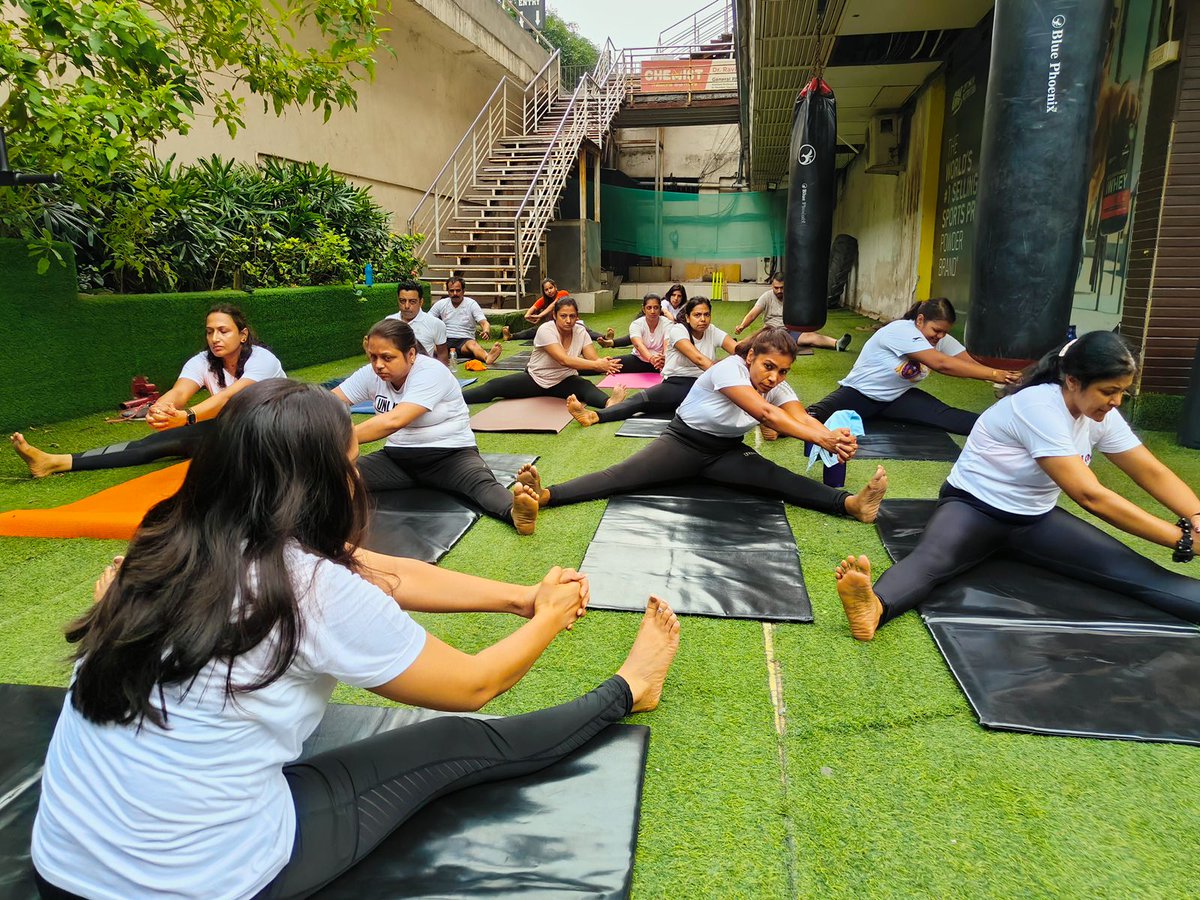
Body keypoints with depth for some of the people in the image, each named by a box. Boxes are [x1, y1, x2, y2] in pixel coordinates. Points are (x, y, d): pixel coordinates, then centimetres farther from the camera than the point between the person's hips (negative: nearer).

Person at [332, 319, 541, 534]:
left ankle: (516, 512, -65)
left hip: (450, 454, -7)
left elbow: (394, 421, -33)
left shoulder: (431, 372, -19)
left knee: (480, 482, -38)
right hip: (398, 458, 7)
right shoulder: (371, 374, 1)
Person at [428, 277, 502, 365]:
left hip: (464, 341, -3)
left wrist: (486, 332, -31)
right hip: (445, 341, 3)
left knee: (472, 344, -39)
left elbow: (484, 323, -6)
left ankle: (487, 357, -68)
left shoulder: (471, 304, 3)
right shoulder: (441, 304, 11)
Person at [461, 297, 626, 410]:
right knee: (494, 387, -17)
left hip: (564, 381, 1)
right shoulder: (546, 330, -21)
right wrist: (597, 364, -43)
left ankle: (610, 403, -63)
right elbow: (564, 360, -34)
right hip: (535, 379, 0)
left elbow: (593, 359, -17)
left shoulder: (580, 332, -8)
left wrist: (604, 364, -43)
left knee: (586, 386, -33)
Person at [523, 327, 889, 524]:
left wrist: (833, 435, -42)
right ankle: (545, 495, -40)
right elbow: (765, 413, -34)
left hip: (727, 451, 4)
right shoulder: (729, 368, -23)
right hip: (684, 442, -4)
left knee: (775, 478, -24)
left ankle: (851, 504, -43)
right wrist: (821, 439, -41)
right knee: (623, 476, -25)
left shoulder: (778, 386, -3)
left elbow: (803, 418, -19)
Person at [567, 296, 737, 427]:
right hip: (676, 384, -4)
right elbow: (698, 359, -20)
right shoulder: (678, 330, -4)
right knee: (644, 398, -30)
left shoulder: (713, 332, 9)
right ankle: (594, 416, -48)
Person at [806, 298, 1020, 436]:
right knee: (816, 416, -34)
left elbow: (970, 363, -11)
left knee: (942, 414, -22)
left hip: (898, 397, 5)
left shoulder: (941, 338, -3)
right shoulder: (901, 331, -27)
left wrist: (1002, 378, -31)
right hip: (860, 393, -4)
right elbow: (941, 364, -36)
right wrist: (993, 374, -36)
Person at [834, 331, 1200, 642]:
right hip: (974, 508, -8)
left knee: (1132, 570, -13)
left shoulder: (1102, 415, 0)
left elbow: (1153, 474, 3)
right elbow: (1090, 495, -28)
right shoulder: (1039, 407, -26)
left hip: (1036, 519, 9)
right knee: (932, 559, -41)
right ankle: (874, 607, -69)